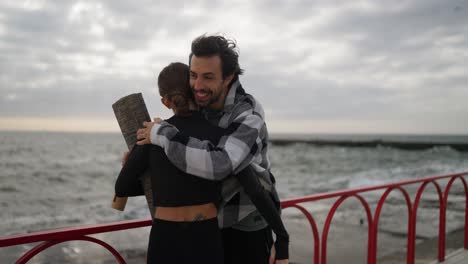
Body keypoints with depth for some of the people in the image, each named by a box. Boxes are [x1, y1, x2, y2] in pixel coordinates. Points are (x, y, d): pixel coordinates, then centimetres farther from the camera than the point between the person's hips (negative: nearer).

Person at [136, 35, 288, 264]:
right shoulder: (200, 107, -3)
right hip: (210, 223, 7)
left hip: (248, 227, -6)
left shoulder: (248, 117, -27)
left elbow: (218, 165, -44)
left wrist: (161, 133, -33)